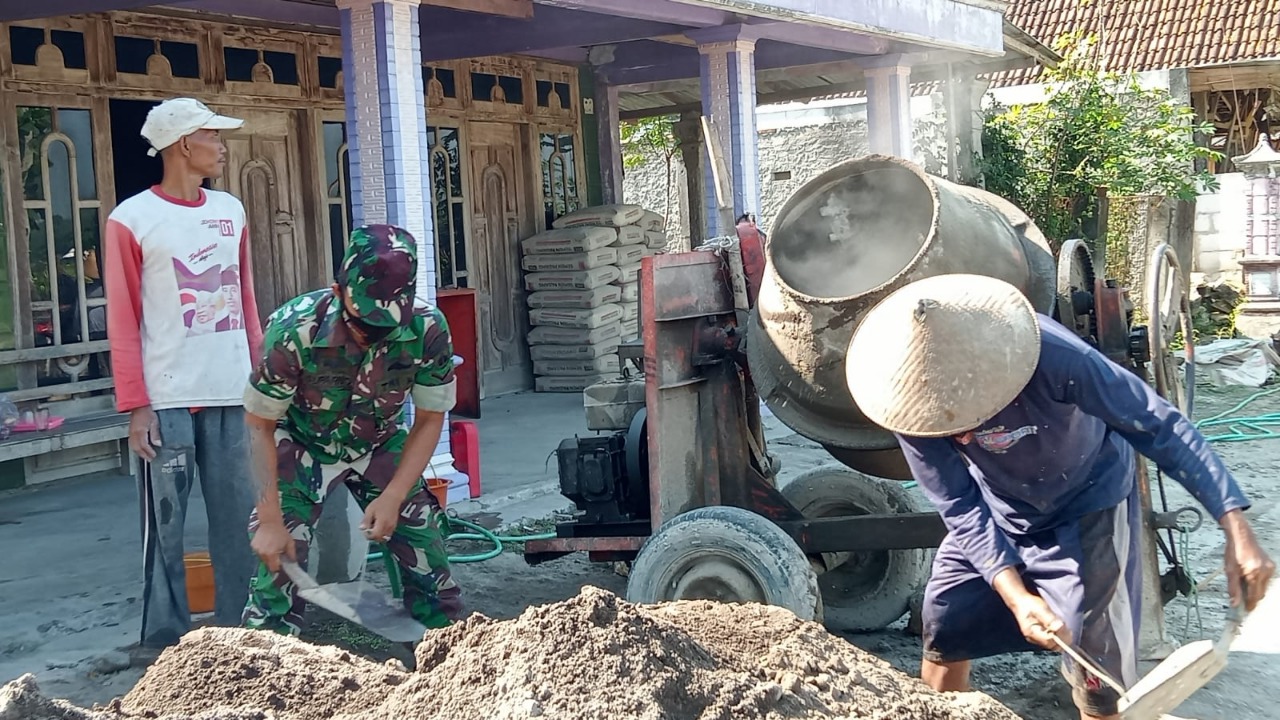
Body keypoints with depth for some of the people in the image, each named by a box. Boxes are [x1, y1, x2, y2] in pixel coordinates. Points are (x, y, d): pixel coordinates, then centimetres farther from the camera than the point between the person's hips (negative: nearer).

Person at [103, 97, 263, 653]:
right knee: (165, 524, 1)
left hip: (232, 393, 5)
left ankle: (237, 625, 16)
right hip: (167, 400, -5)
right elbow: (122, 322, -5)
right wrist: (135, 405, -10)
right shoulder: (132, 221, -4)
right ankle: (165, 637, 10)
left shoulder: (231, 211, 12)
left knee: (238, 515, 6)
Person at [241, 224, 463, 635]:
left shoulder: (428, 331, -29)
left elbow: (429, 420, -12)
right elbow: (261, 425, -22)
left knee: (427, 553, -2)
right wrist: (270, 519, -24)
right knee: (279, 557, -16)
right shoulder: (294, 329, -35)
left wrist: (393, 497, -20)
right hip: (302, 447, -2)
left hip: (379, 445, 2)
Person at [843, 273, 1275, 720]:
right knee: (942, 634, 7)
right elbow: (960, 508, -20)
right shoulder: (911, 398, -27)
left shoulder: (1051, 355, -38)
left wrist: (1236, 529, -33)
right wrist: (1015, 595, -32)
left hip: (1087, 510, -3)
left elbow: (1157, 424, -29)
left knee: (1098, 681, -8)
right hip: (998, 512, 3)